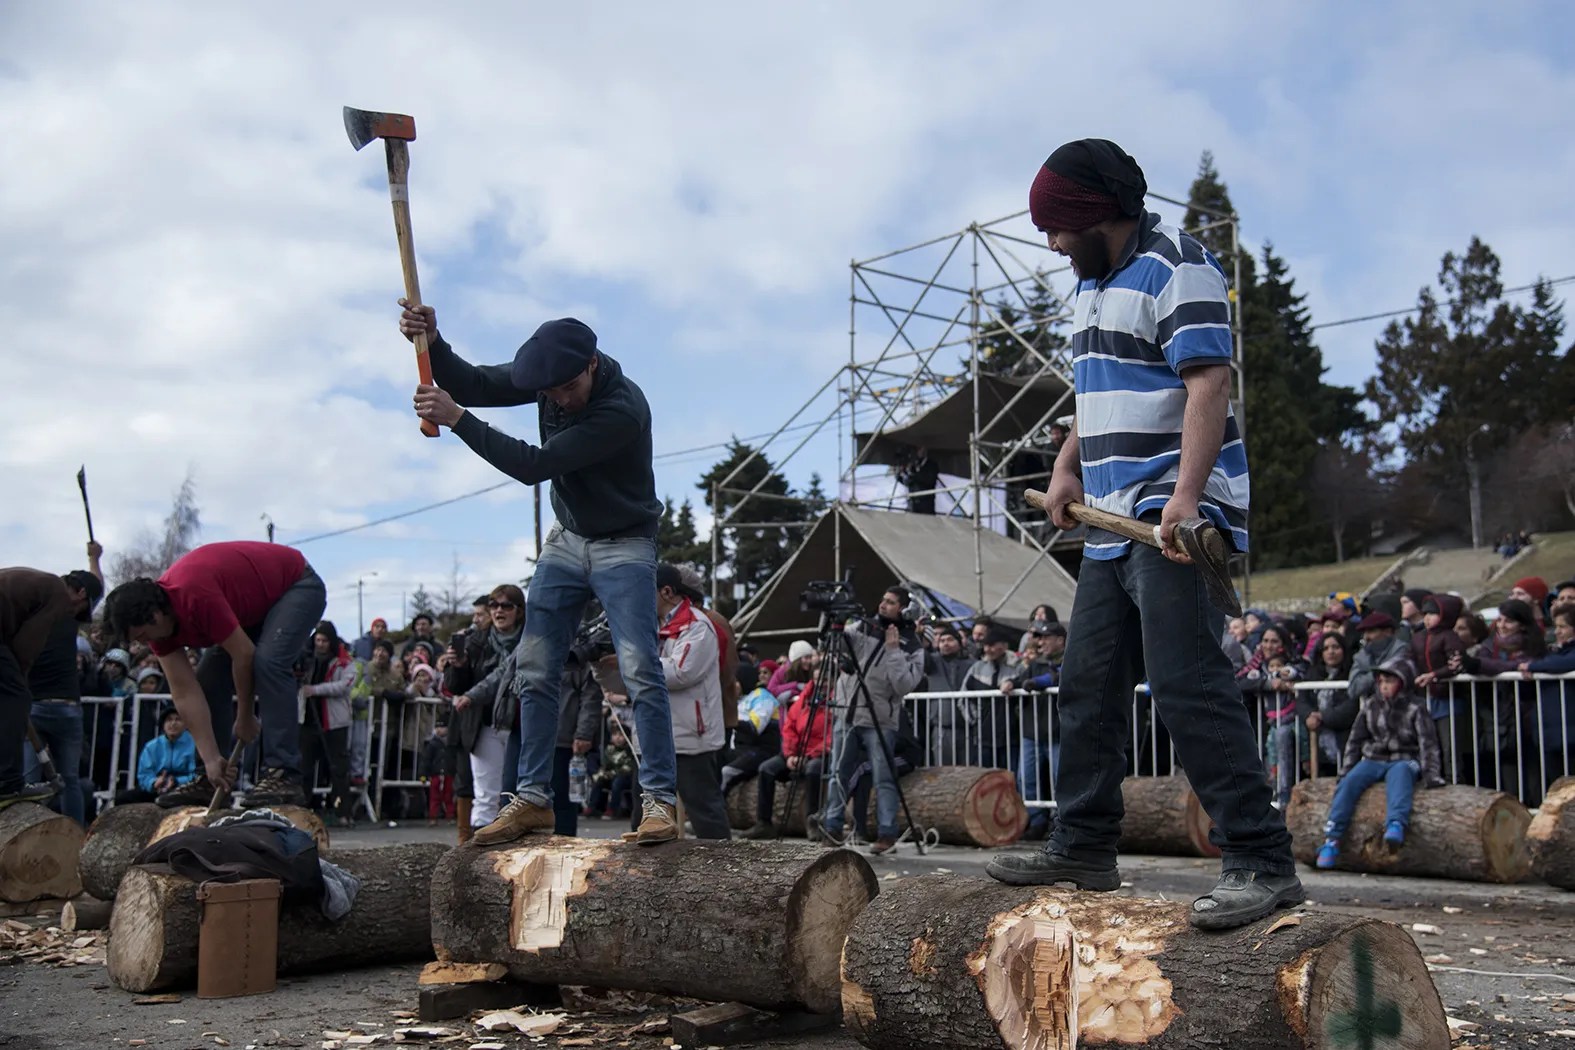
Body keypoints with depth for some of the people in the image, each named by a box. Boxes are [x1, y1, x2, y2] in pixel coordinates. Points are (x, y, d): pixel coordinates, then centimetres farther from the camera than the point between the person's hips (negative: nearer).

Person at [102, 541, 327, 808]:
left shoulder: (196, 596, -37)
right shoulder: (157, 621, -10)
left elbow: (244, 655, -29)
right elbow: (185, 693, -12)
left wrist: (245, 718, -15)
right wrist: (211, 759, -18)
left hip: (298, 585, -9)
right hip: (256, 602, 9)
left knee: (268, 662, -30)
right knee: (209, 680, 0)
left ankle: (283, 775, -30)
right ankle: (212, 780, 7)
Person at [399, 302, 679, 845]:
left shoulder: (622, 409, -31)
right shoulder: (547, 375, -9)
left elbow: (534, 465, -31)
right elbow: (473, 384, -5)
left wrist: (457, 420, -29)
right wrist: (431, 342, -24)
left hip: (624, 545, -6)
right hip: (566, 540, 6)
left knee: (640, 672, -15)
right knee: (536, 672, 2)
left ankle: (660, 799, -12)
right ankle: (533, 798, 7)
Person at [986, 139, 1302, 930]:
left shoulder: (1175, 268, -9)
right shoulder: (1092, 283, 20)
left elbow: (1209, 383, -20)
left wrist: (1185, 495, -30)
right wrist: (1067, 467, 14)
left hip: (1175, 521, -10)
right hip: (1110, 524, 10)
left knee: (1189, 687, -15)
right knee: (1089, 686, 12)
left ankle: (1262, 863, -9)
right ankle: (1083, 847, 23)